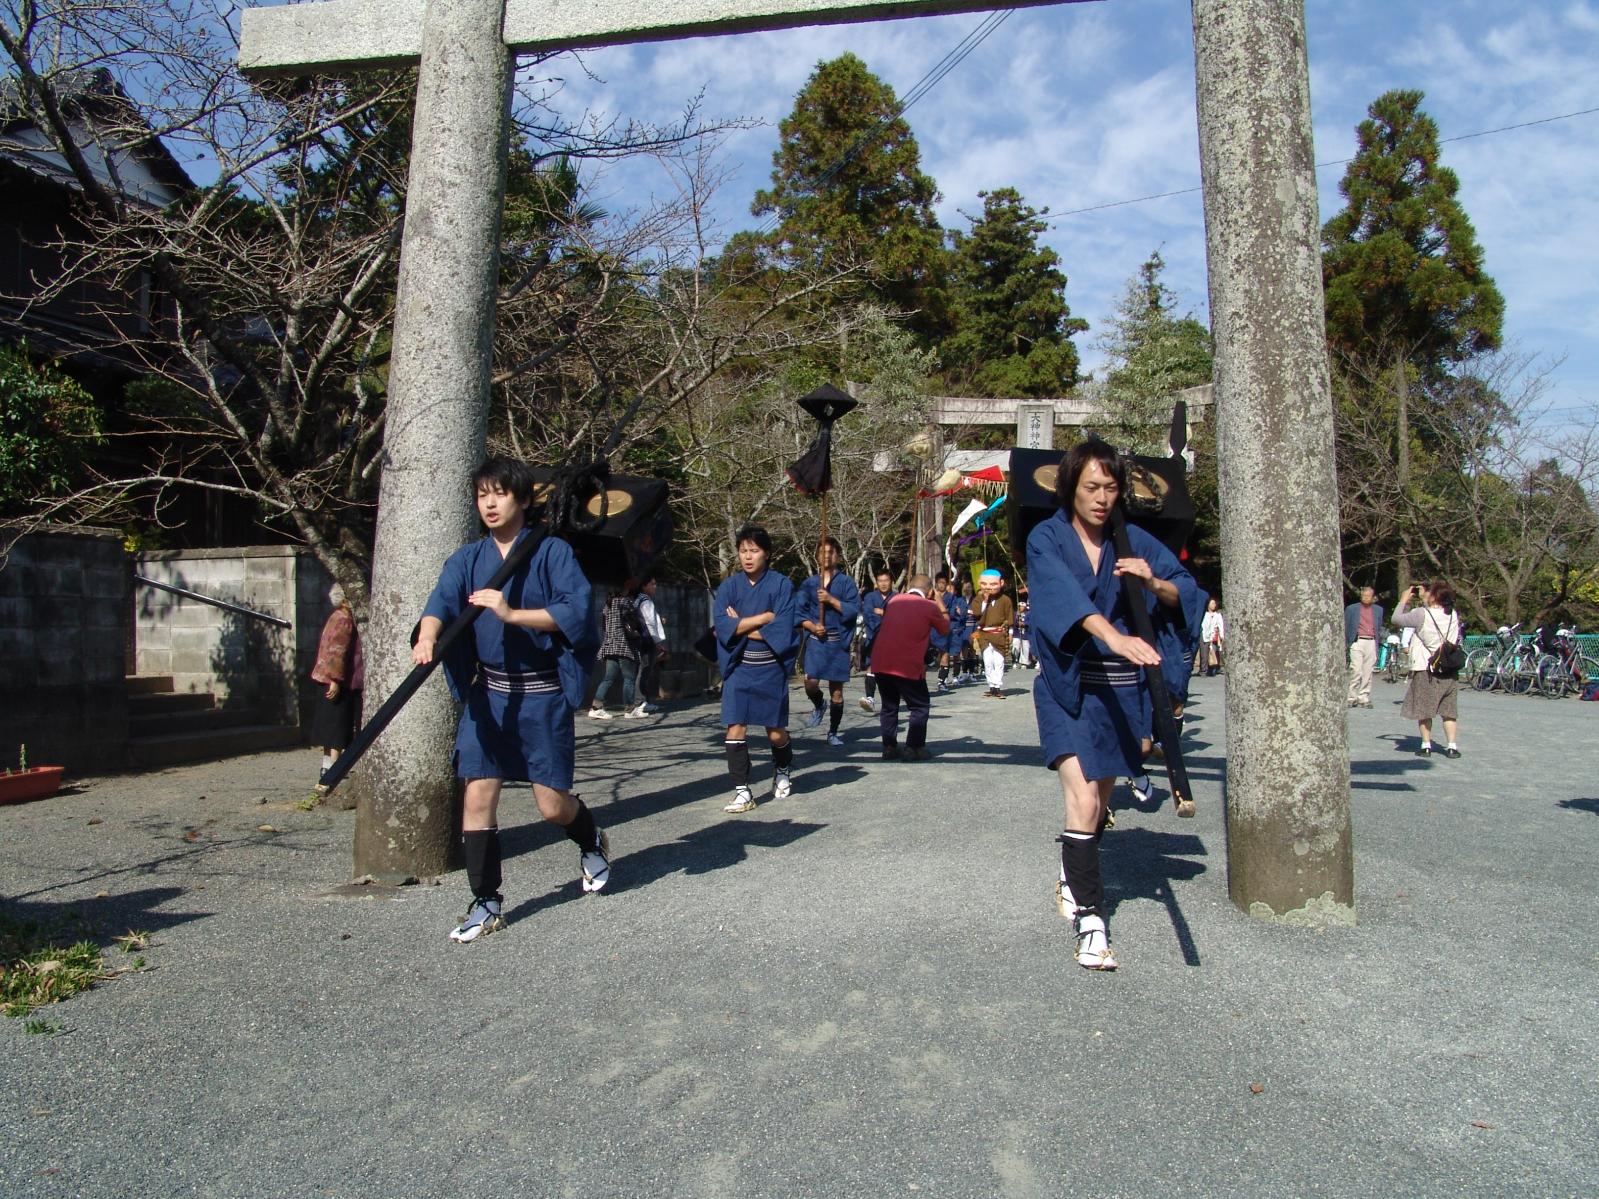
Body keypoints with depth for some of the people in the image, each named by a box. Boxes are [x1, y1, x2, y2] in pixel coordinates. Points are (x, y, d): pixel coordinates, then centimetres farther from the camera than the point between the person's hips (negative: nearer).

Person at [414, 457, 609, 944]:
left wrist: (512, 614, -30)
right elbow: (441, 601, -12)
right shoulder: (467, 559, 6)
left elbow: (578, 607, -19)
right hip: (488, 692, 3)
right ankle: (486, 904, 13)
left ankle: (593, 841, 36)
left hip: (543, 694, -3)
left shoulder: (552, 552, -5)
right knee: (478, 794, -2)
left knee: (553, 805, 2)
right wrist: (427, 636, -34)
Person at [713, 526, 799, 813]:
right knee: (736, 729, -9)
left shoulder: (781, 585, -4)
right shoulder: (729, 586, 3)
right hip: (738, 668, 2)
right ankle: (742, 792, 0)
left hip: (771, 668, -1)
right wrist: (763, 618, -13)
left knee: (776, 732, 6)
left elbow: (782, 630, -13)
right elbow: (723, 626, -9)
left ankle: (783, 771, 37)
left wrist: (741, 626, -9)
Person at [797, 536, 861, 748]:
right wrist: (811, 626, -12)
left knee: (837, 691, 4)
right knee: (811, 683, -16)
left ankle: (833, 732, 20)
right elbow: (798, 611, 5)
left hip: (838, 642, 0)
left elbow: (854, 610, -6)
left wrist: (831, 600, -16)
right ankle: (818, 707, 18)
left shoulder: (846, 582, 3)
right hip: (816, 640, 1)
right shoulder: (809, 583, 8)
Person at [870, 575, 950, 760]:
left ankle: (889, 747, 16)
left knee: (889, 706, 18)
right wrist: (941, 604, 23)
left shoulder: (894, 601, 10)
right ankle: (913, 748, 6)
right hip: (908, 666, -5)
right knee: (920, 707, 11)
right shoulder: (930, 607, -2)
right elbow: (945, 630, 13)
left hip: (880, 663, 5)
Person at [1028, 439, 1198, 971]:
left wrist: (1155, 582, -19)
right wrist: (1115, 637, -41)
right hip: (1067, 683, -4)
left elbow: (1184, 596, 4)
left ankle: (1073, 878, 42)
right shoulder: (1046, 539, -6)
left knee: (1099, 798, 15)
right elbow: (1065, 593, -25)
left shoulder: (1133, 542, 5)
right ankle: (1090, 920, -10)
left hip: (1120, 688, 4)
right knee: (1082, 800, -17)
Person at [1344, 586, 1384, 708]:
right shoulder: (1351, 609, 6)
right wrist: (1344, 643, 6)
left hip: (1371, 643, 3)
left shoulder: (1378, 610, 14)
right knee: (1356, 670, -12)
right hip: (1357, 642, -3)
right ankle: (1352, 698, -5)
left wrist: (1377, 643, 14)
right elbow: (1345, 627, 9)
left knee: (1367, 673, 3)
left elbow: (1379, 628, 21)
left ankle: (1364, 699, 8)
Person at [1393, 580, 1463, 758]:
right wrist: (1419, 601, 16)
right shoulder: (1453, 615, 3)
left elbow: (1396, 619, -5)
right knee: (1449, 711, 10)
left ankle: (1426, 745, 8)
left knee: (1424, 710, 7)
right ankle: (1452, 746, 6)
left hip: (1426, 670, -4)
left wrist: (1405, 600, 7)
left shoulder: (1422, 614, -15)